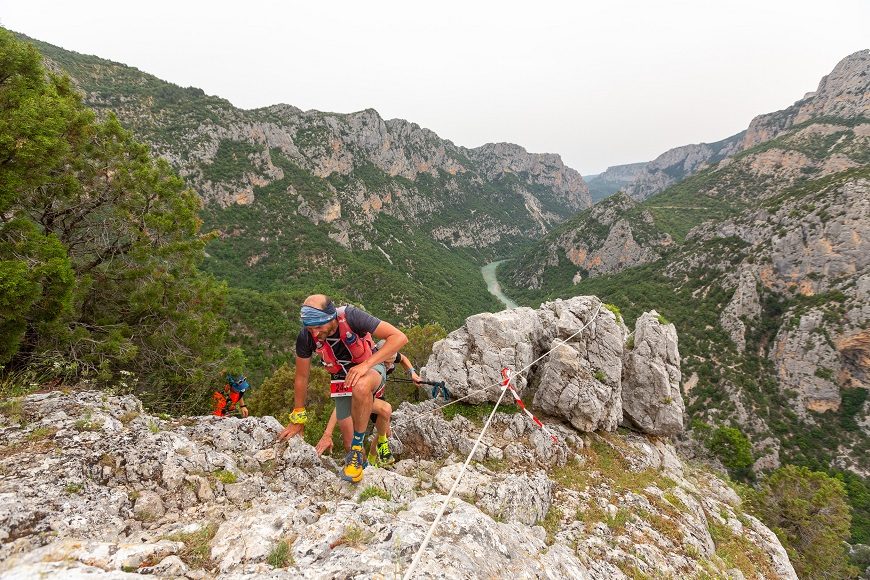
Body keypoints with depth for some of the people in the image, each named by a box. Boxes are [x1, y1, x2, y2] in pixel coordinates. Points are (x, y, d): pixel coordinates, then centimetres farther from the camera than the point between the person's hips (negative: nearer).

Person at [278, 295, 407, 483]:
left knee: (360, 388, -39)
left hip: (370, 367, -4)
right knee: (349, 437, 2)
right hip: (342, 377, 4)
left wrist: (366, 365, -42)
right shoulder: (306, 336, -21)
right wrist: (298, 419, 1)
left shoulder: (351, 317, -32)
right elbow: (301, 377, -6)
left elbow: (399, 337, -34)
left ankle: (358, 449, -19)